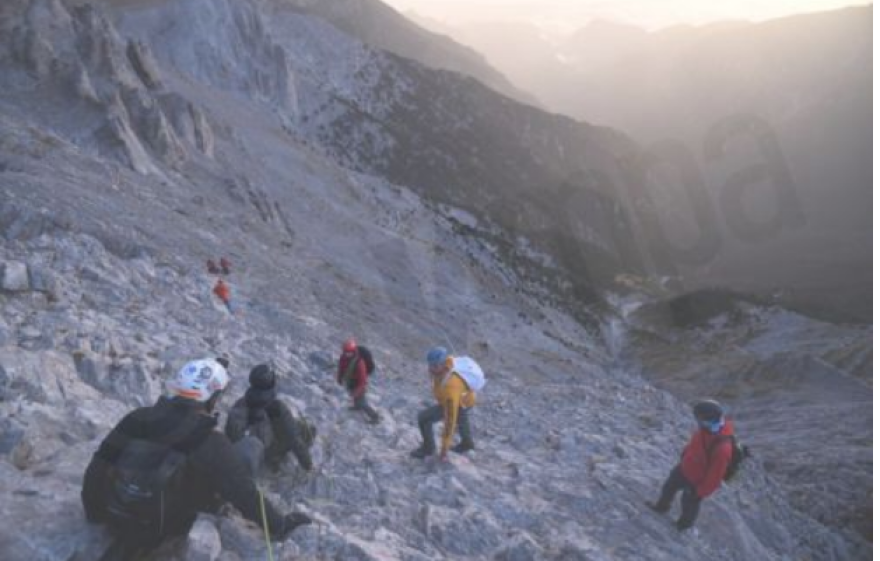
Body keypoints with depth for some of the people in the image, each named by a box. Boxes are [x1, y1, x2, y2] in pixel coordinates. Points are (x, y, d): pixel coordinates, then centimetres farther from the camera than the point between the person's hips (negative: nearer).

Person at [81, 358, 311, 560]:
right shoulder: (211, 443, -28)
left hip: (114, 518, 1)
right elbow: (245, 494, -23)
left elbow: (98, 466, -6)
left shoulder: (139, 418, -15)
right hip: (157, 533, -1)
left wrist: (94, 511, 11)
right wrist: (280, 526, -10)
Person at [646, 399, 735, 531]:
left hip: (696, 482, -6)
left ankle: (686, 522, 58)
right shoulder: (708, 427, -23)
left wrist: (700, 492, -17)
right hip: (685, 468, 6)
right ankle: (662, 506, 60)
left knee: (689, 503, 25)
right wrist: (685, 453, 18)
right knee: (669, 487, 29)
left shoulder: (722, 448, -45)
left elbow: (714, 477, -30)